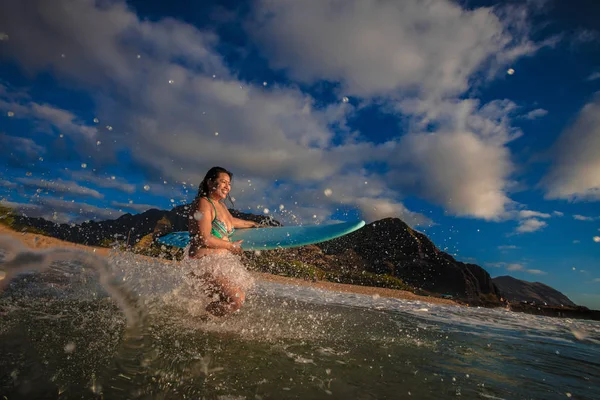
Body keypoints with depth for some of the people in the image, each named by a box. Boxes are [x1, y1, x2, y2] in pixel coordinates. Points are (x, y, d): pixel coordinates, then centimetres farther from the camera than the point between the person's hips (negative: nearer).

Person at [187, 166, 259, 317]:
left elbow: (231, 221, 33)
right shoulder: (203, 204, -15)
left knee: (240, 293, 16)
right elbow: (205, 239, -23)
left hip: (222, 261, 10)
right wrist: (231, 246, -9)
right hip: (206, 262, -10)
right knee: (237, 299, -16)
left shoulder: (220, 205, 12)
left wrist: (252, 224, 47)